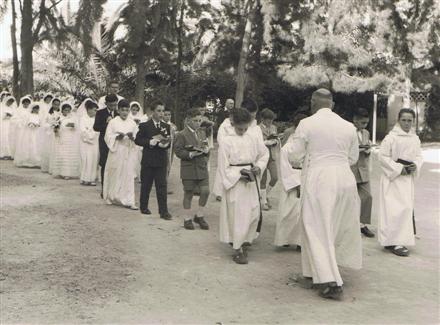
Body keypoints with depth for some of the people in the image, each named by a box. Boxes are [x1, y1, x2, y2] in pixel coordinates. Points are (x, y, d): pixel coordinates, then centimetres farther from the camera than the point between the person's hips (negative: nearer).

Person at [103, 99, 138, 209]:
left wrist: (132, 137, -15)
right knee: (114, 175, 4)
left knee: (128, 175, -3)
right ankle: (112, 197, 21)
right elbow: (108, 137, -1)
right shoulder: (113, 122, 1)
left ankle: (128, 200, -3)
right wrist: (117, 137, -19)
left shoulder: (132, 123, 7)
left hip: (128, 152, 2)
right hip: (116, 152, -1)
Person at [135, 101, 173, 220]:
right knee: (146, 185, 9)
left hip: (162, 160, 2)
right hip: (148, 160, -2)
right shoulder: (144, 126, -2)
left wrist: (166, 142, -16)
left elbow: (168, 143, 7)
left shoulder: (166, 126, 8)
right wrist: (151, 141, -18)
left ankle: (163, 211, -2)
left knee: (162, 186, -2)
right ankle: (144, 207, 25)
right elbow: (137, 140, -8)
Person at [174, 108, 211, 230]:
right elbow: (178, 151, -12)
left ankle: (199, 216, 17)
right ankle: (187, 219, 18)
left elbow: (206, 147, 19)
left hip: (202, 168, 5)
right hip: (189, 169, -5)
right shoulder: (182, 135, -8)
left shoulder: (202, 133, 12)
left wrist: (206, 150, -4)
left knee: (205, 191, -2)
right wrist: (191, 154, -23)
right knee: (188, 194, 5)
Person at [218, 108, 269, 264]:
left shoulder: (251, 138, 5)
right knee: (238, 216, -4)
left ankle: (245, 242, 27)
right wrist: (240, 175, -15)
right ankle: (237, 250, 7)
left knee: (254, 213, 7)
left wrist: (259, 166, -1)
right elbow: (224, 167, -8)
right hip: (235, 182, -5)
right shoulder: (227, 141, -9)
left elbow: (264, 153, 16)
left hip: (251, 181, 5)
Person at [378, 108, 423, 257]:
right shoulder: (391, 137, -10)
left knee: (407, 208, 11)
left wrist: (416, 165, -7)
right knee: (395, 209, -10)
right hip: (393, 178, -7)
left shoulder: (415, 138, 10)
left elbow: (419, 156, 16)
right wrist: (399, 168, -16)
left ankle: (400, 240, 24)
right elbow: (382, 156, -13)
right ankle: (393, 242, -3)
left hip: (408, 178, 7)